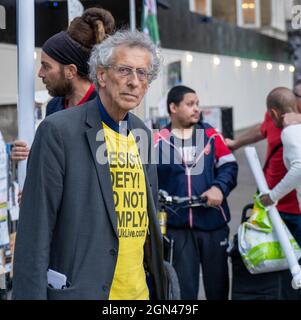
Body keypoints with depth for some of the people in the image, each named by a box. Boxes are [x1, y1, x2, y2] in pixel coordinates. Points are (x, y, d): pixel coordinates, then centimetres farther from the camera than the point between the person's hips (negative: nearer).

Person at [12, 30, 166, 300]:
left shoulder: (142, 133, 9)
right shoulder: (58, 131, -10)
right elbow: (35, 230, -12)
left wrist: (158, 283, 14)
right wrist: (32, 294, -15)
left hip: (139, 289, 6)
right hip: (79, 290, -6)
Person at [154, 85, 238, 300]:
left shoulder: (211, 135, 5)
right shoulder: (159, 141, 0)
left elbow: (229, 166, 4)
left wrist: (219, 187, -14)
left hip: (213, 222, 2)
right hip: (177, 226, -2)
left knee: (218, 281, 13)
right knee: (183, 286, 3)